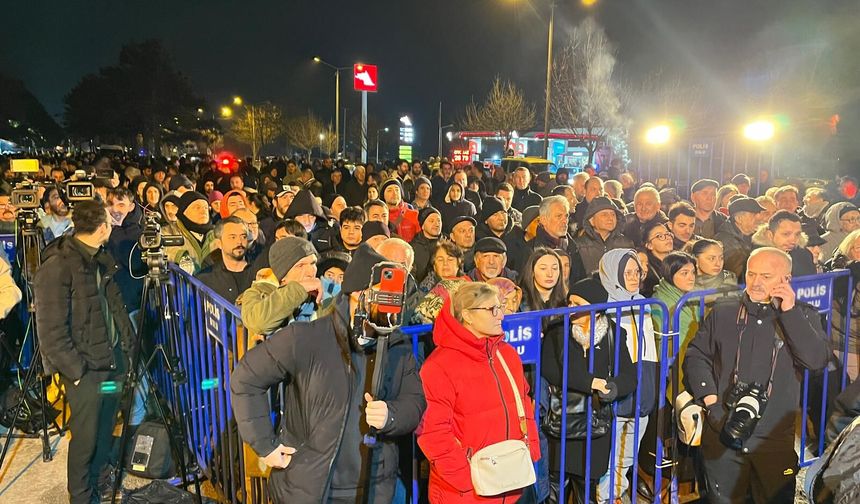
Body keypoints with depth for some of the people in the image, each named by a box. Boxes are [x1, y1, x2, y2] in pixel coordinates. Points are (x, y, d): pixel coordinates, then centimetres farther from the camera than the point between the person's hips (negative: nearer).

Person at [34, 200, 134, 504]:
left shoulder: (101, 259, 7)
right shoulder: (56, 268, -19)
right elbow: (51, 332, -18)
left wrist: (128, 342, 11)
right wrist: (77, 371, -16)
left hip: (113, 357, 7)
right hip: (86, 367, -7)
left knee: (107, 426, 19)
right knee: (86, 436, 5)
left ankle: (100, 479, 40)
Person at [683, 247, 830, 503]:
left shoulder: (802, 316, 4)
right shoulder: (723, 313, 5)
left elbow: (817, 360, -11)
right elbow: (696, 356, 4)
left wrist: (789, 311, -13)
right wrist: (711, 402, -7)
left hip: (775, 437, 0)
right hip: (723, 433, 1)